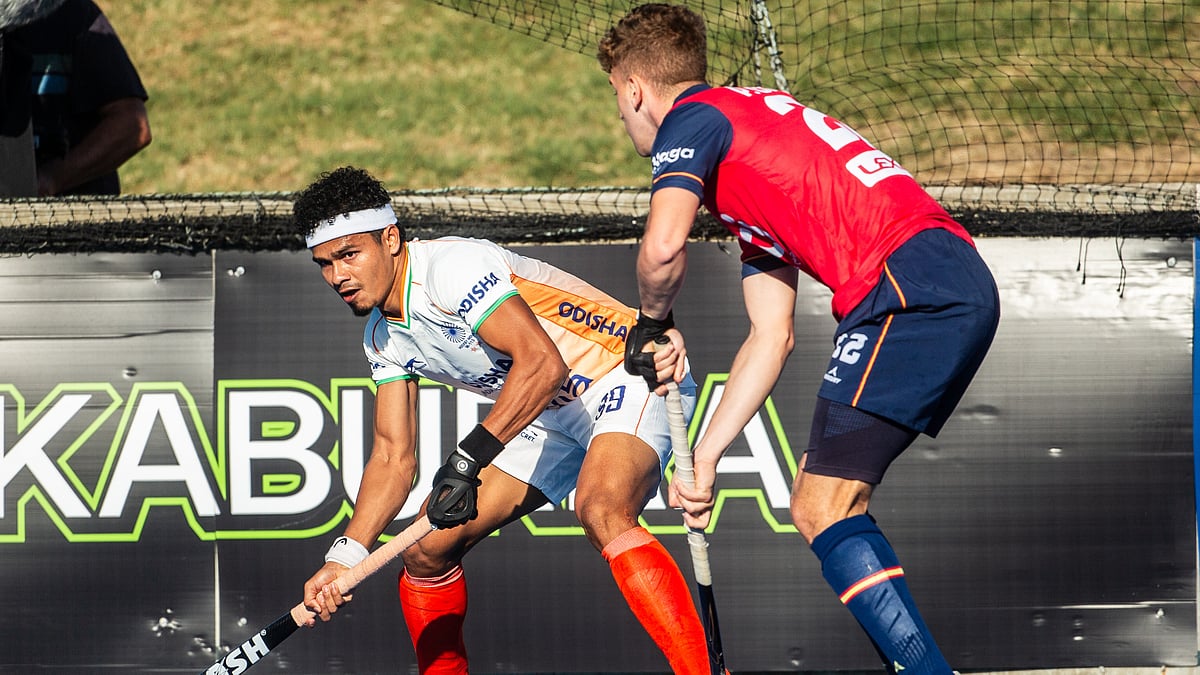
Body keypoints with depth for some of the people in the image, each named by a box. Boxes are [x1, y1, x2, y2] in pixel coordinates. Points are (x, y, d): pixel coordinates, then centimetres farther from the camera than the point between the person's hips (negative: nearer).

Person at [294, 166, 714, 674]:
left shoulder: (452, 266, -24)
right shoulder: (383, 338, 4)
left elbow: (543, 364, -35)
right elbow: (393, 456, 5)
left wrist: (469, 458, -39)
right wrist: (345, 557, -9)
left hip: (628, 379, -10)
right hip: (554, 417, 10)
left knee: (601, 510, -38)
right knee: (427, 548, 4)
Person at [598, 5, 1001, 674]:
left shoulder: (692, 119, 3)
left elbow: (664, 249, -17)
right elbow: (772, 337, 29)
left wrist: (654, 320, 6)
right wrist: (705, 456, 26)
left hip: (910, 285, -9)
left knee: (824, 510, -12)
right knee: (820, 498, 16)